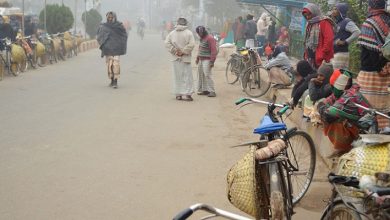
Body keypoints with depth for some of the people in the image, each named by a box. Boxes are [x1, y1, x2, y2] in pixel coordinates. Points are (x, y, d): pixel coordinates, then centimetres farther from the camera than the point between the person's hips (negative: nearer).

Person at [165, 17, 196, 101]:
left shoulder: (172, 33, 3)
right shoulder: (189, 33, -7)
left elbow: (167, 43, -5)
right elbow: (191, 44, -17)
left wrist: (175, 51, -4)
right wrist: (183, 52, -11)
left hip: (176, 58, 4)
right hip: (185, 58, -4)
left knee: (177, 76, 12)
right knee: (187, 76, 2)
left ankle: (178, 94, 15)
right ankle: (186, 94, -3)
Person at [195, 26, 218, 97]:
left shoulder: (210, 38, -13)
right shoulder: (202, 38, 16)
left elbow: (214, 50, -18)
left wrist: (212, 61, -21)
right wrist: (197, 58, 24)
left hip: (207, 60, -9)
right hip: (201, 60, 9)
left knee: (207, 75, -13)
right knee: (201, 75, 10)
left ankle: (212, 91, -11)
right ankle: (204, 90, 17)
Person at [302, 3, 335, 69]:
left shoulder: (324, 23, -7)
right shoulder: (309, 24, 20)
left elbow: (328, 40, -16)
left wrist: (322, 55, -19)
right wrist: (306, 55, 13)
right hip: (310, 57, 9)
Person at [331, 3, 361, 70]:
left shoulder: (347, 22, -7)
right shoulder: (337, 23, 19)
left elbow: (357, 32, -21)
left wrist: (345, 42, -20)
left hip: (341, 54, -9)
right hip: (334, 54, 9)